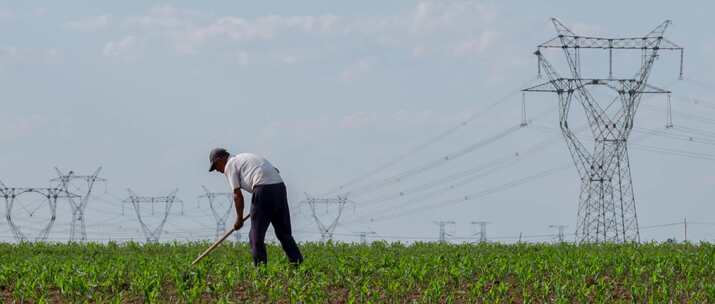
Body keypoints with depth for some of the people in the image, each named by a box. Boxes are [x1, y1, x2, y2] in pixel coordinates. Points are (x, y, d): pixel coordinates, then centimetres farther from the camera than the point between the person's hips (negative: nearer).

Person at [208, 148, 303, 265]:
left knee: (256, 235, 2)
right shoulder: (245, 157, 31)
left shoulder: (229, 166, 8)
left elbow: (237, 194, 1)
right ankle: (298, 263, 6)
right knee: (284, 233, 12)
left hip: (263, 189, -8)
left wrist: (239, 218, 10)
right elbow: (275, 171, 25)